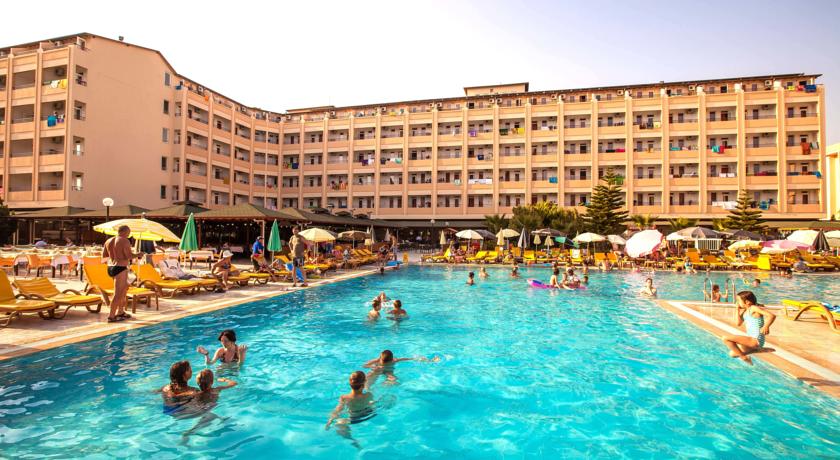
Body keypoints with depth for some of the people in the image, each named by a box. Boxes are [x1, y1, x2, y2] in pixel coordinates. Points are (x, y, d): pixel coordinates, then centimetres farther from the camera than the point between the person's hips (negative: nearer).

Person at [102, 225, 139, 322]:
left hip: (110, 268, 9)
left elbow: (104, 255, 16)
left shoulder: (109, 241, 11)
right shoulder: (124, 241, -12)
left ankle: (120, 312, 28)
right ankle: (111, 316, -3)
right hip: (120, 269, -9)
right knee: (118, 294, -4)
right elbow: (129, 256, -17)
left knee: (124, 288, 22)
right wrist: (138, 255, 1)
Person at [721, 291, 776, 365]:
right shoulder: (745, 311, 12)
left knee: (725, 338, -23)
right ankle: (756, 349, 17)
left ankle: (744, 358, -10)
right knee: (732, 354, 19)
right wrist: (739, 311, 7)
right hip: (752, 340, 10)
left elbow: (772, 315, -24)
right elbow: (739, 324, 16)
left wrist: (766, 327, -39)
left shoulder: (754, 308, -14)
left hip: (755, 340, -10)